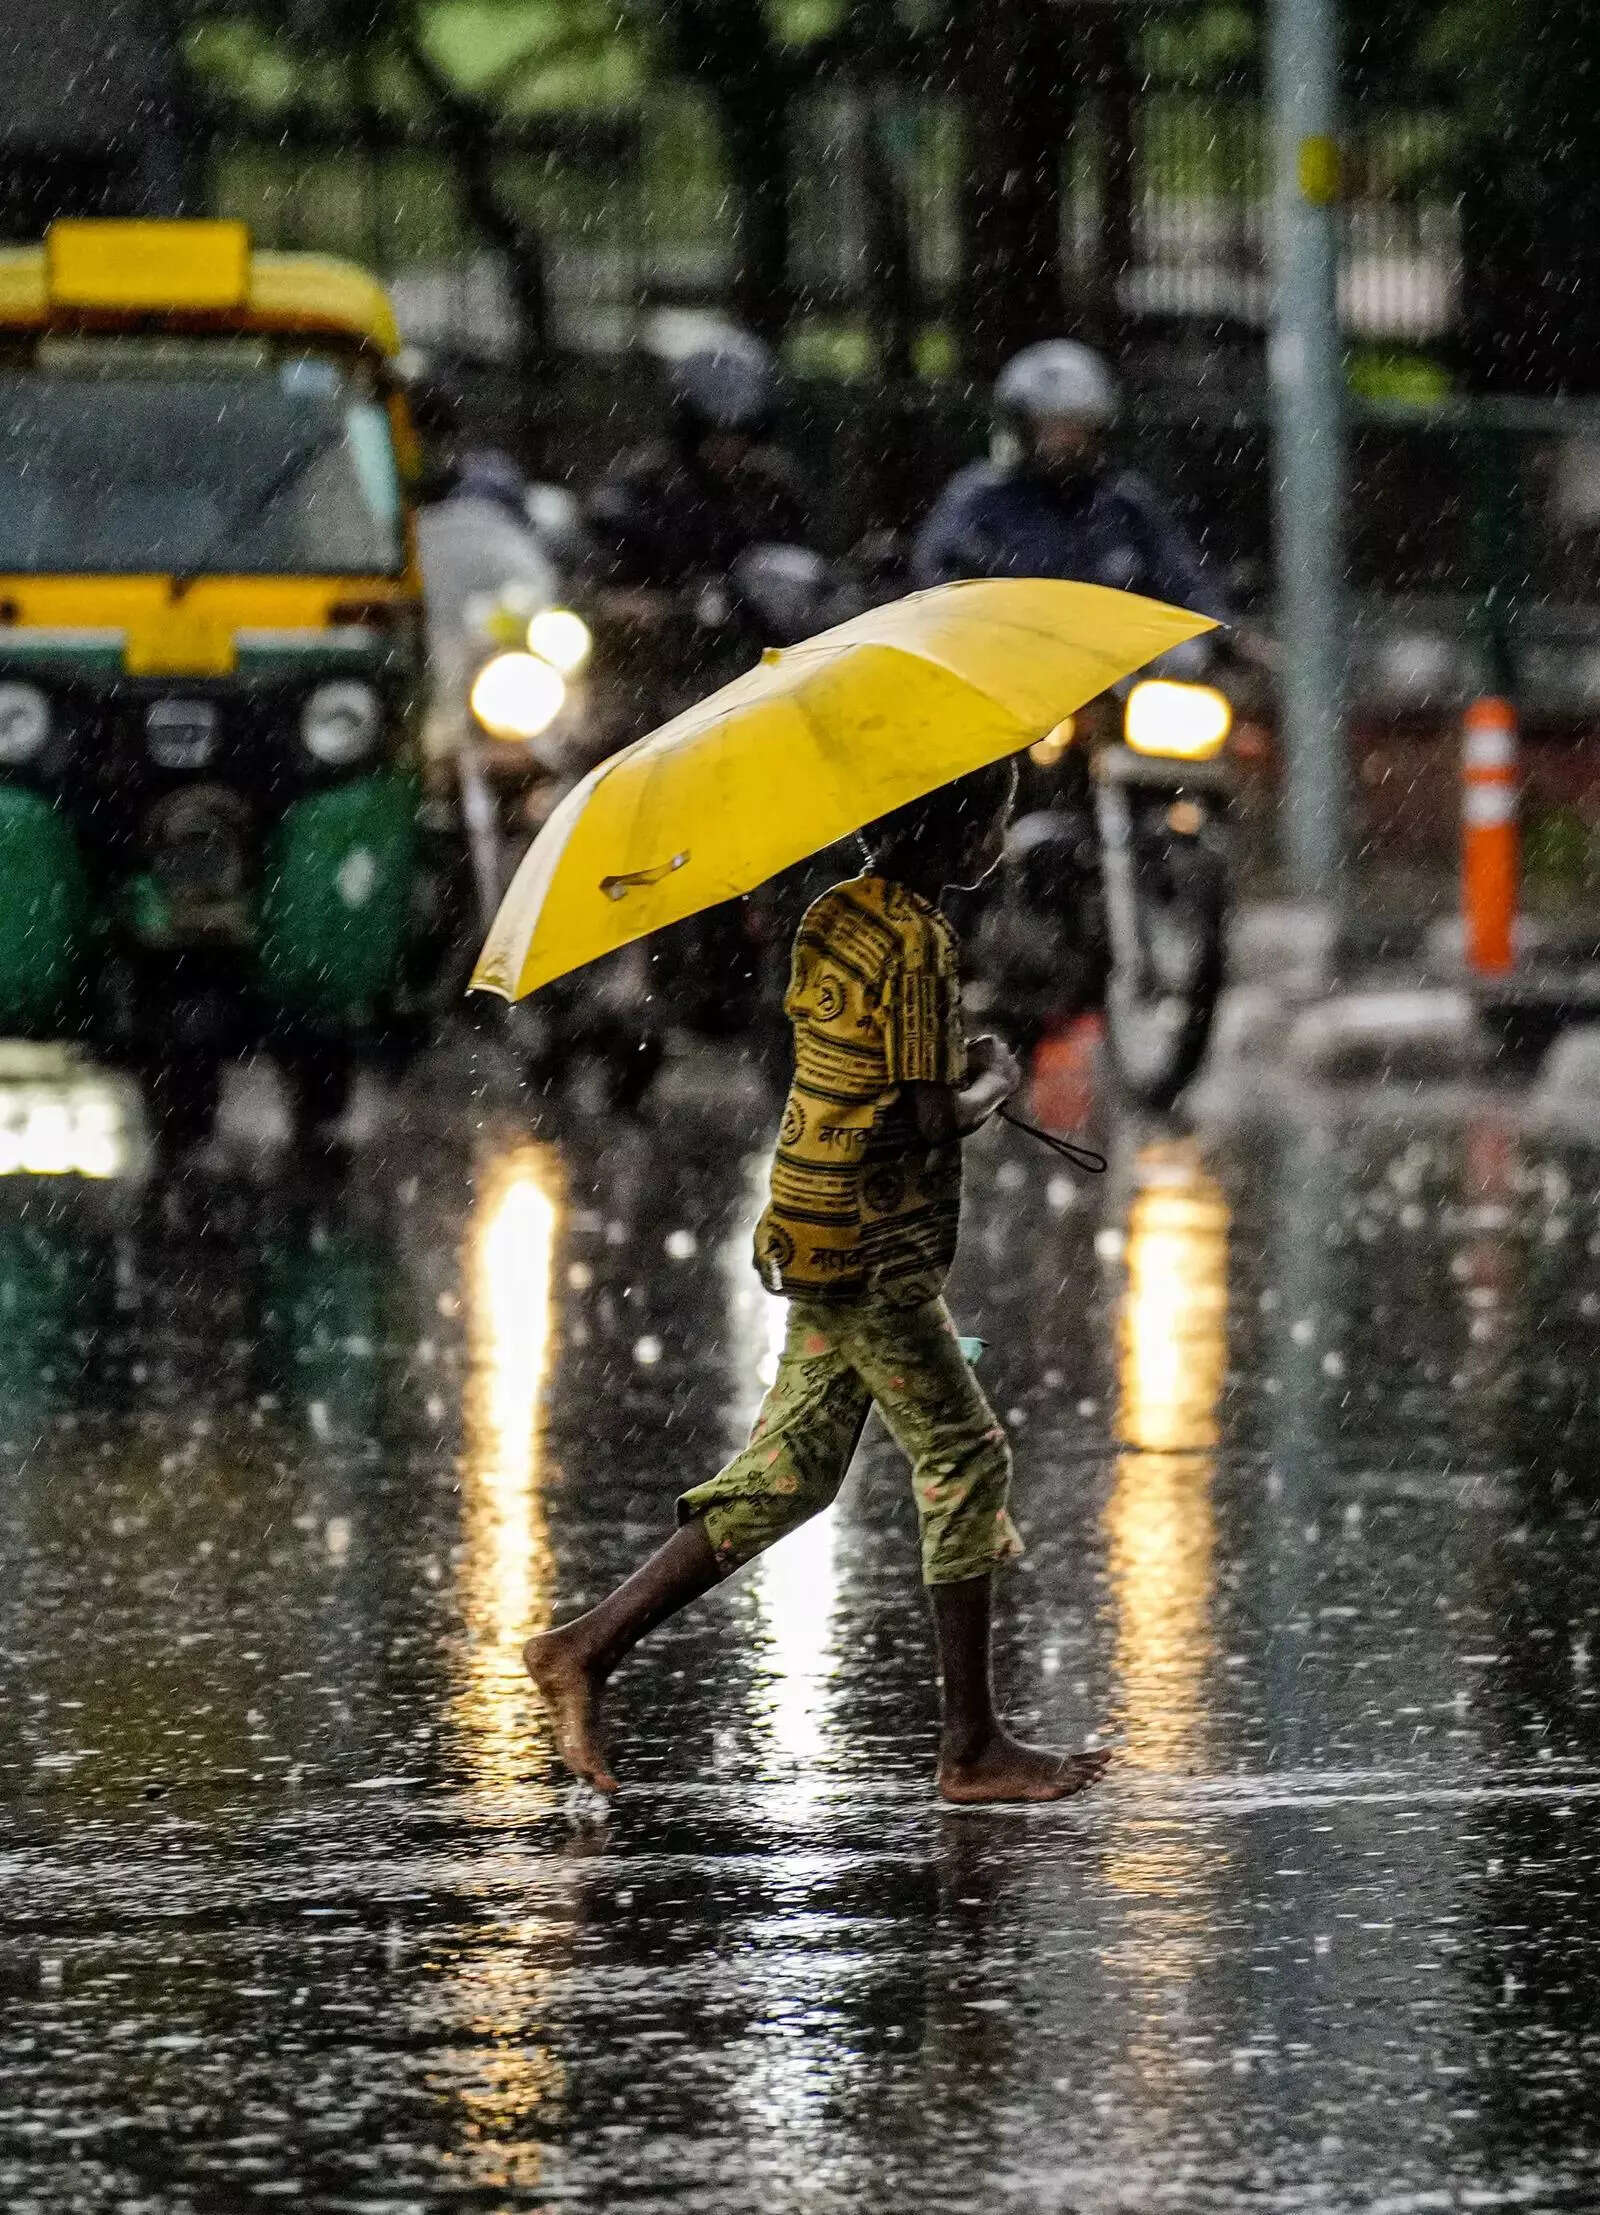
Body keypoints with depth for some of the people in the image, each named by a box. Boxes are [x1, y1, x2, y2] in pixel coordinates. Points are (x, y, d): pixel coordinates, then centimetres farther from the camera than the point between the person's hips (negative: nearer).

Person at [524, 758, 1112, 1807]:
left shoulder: (842, 914, 11)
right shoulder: (914, 939, -18)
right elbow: (931, 1121, -22)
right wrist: (995, 1080, -4)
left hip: (823, 1239, 9)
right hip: (871, 1257, -9)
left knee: (792, 1472, 12)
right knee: (968, 1460, -1)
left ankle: (587, 1649, 9)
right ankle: (974, 1747, 3)